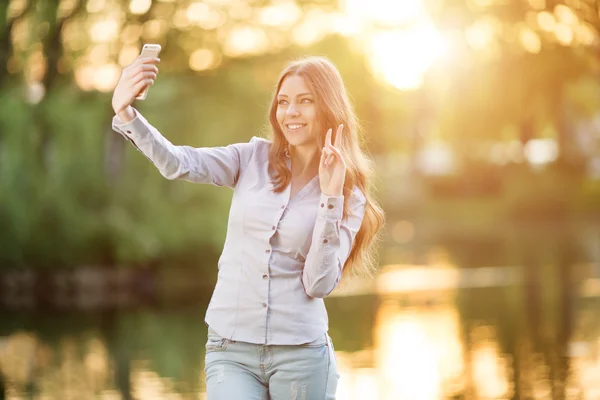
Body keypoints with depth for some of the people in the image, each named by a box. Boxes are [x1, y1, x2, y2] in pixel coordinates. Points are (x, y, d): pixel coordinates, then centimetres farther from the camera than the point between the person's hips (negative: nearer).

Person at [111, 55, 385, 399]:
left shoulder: (349, 197, 2)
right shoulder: (254, 159, 5)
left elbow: (320, 284, -8)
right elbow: (177, 163, -10)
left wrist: (330, 197, -13)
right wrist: (126, 114, -26)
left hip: (299, 354, 0)